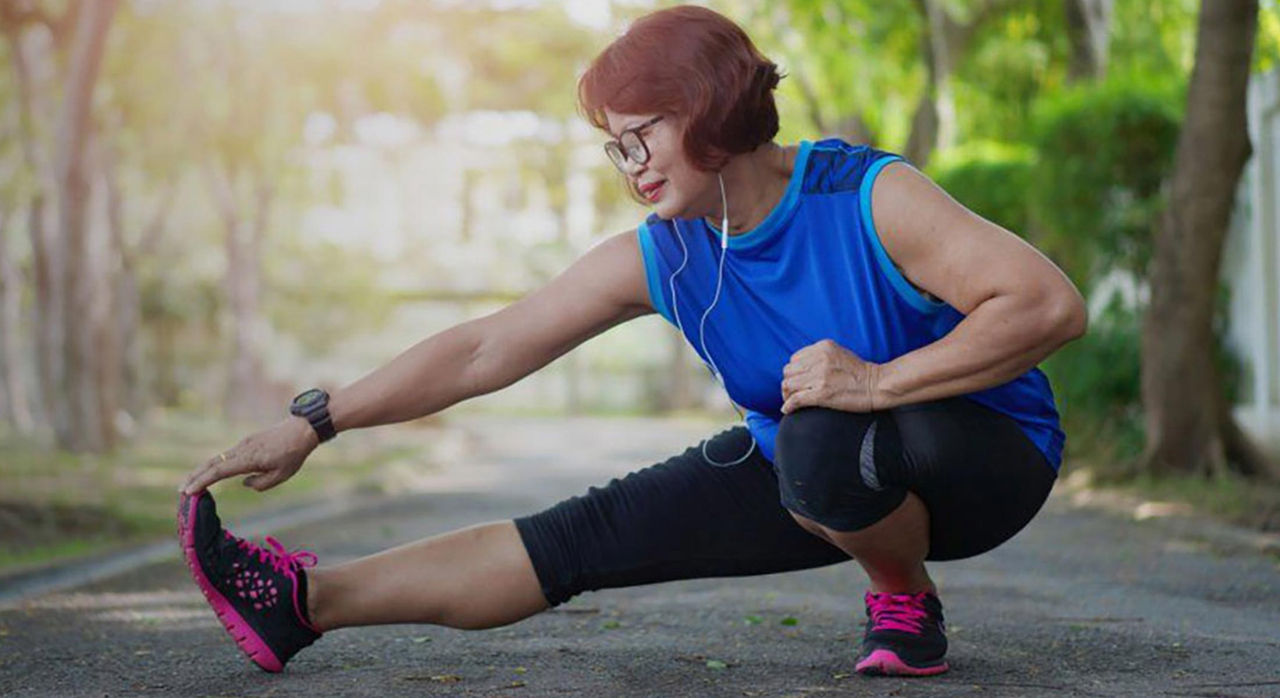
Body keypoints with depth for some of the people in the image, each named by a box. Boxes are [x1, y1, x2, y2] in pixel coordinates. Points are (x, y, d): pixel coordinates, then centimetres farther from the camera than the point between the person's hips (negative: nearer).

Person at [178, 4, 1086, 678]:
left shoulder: (870, 201, -25)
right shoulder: (656, 260, -9)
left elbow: (1052, 306, -30)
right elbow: (483, 351, -6)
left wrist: (880, 382, -36)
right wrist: (314, 423, -8)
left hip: (982, 456, -5)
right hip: (812, 472, 5)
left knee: (821, 445, -38)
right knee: (594, 535, -9)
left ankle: (907, 600, -10)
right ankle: (305, 601, -9)